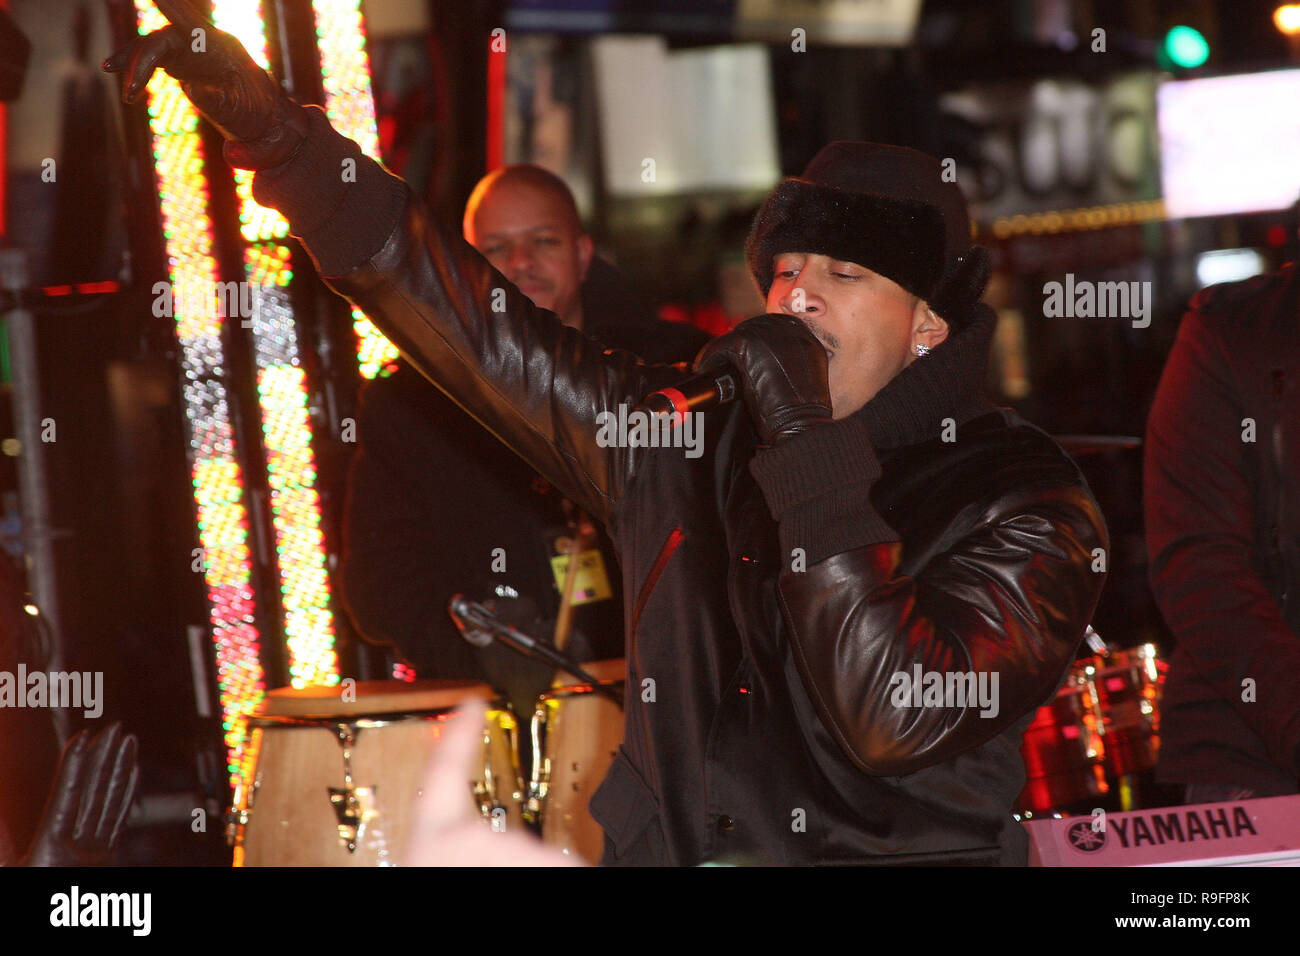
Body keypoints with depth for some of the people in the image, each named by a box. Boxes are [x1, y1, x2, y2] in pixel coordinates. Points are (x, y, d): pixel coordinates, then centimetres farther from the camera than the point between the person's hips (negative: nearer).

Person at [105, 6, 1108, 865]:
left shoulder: (1024, 503, -5)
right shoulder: (689, 434, 9)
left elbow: (895, 720, -19)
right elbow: (468, 319, 11)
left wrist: (808, 447, -17)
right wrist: (267, 120, 5)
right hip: (663, 851, 4)